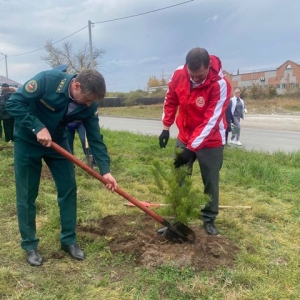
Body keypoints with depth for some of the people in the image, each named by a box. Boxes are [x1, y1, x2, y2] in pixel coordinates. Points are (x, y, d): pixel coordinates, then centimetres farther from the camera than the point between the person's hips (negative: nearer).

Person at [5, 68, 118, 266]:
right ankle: (30, 245, 18)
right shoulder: (47, 80, -31)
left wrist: (105, 170, -19)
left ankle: (69, 241, 18)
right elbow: (14, 103, -25)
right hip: (27, 142, -4)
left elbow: (95, 138, -12)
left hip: (57, 142, 4)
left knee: (68, 190, 2)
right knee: (27, 196, 1)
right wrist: (38, 128, -34)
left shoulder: (89, 105, -17)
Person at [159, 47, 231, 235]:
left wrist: (192, 148, -30)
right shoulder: (179, 74, -13)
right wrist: (166, 127, 4)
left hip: (211, 142, -4)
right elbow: (171, 101, 4)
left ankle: (209, 220, 24)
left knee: (210, 182, 6)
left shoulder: (220, 84, -26)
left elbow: (211, 121, -28)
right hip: (184, 138, 4)